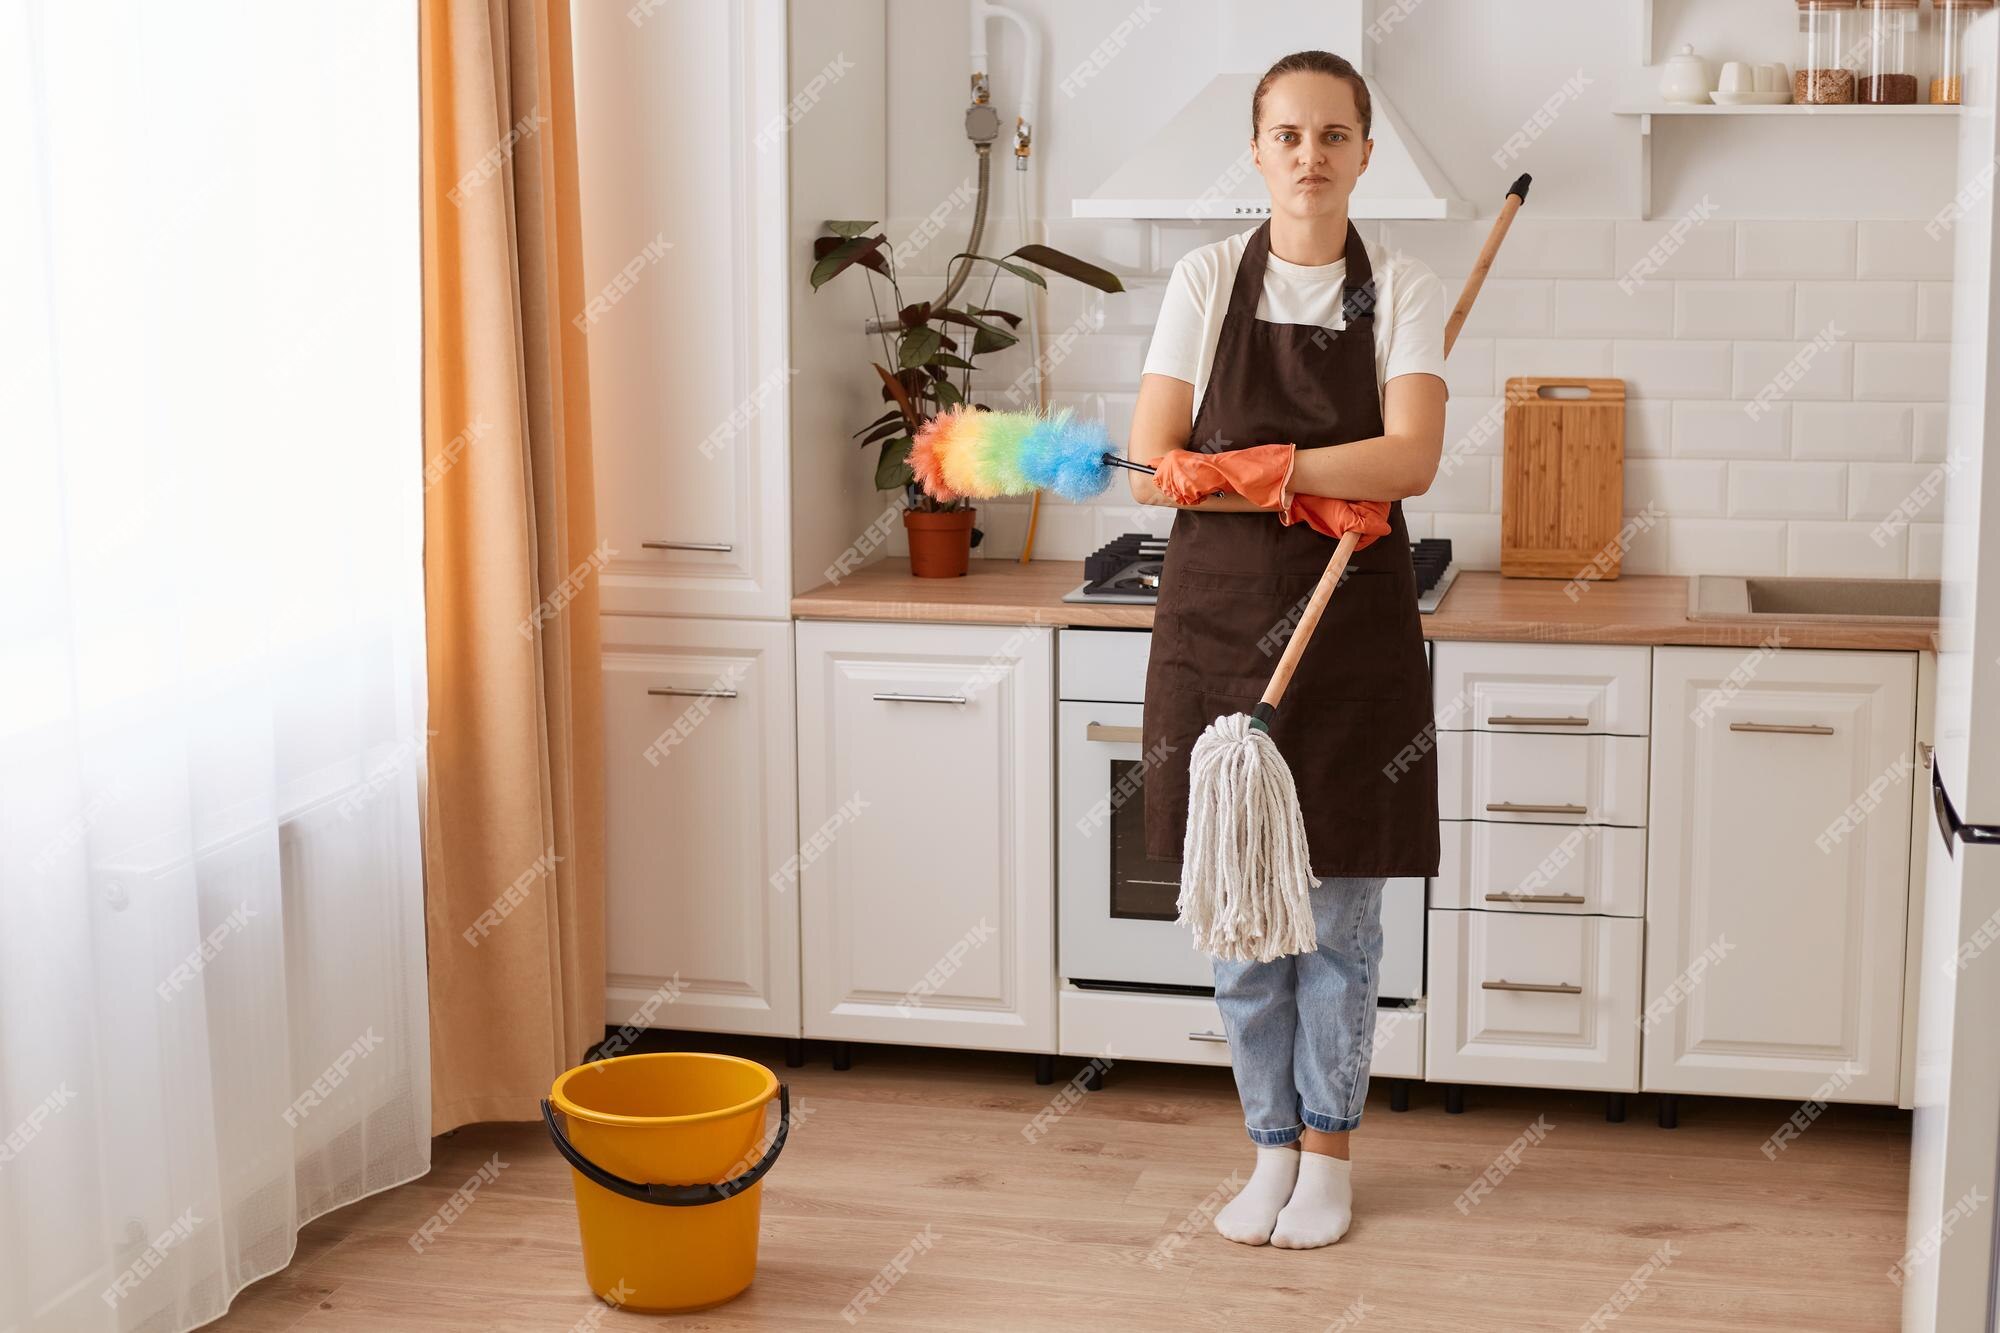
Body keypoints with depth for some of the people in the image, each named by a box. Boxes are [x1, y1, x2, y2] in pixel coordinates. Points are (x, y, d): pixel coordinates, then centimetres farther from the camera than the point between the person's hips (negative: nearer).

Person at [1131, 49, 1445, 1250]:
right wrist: (1318, 494, -14)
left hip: (1353, 631, -1)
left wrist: (1245, 469, -20)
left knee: (1340, 915, 6)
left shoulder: (1404, 294, 0)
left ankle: (1328, 1150, 23)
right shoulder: (1207, 282, 2)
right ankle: (1274, 1147, 23)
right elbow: (1153, 467, -5)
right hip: (1218, 621, 1)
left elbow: (1411, 460, -15)